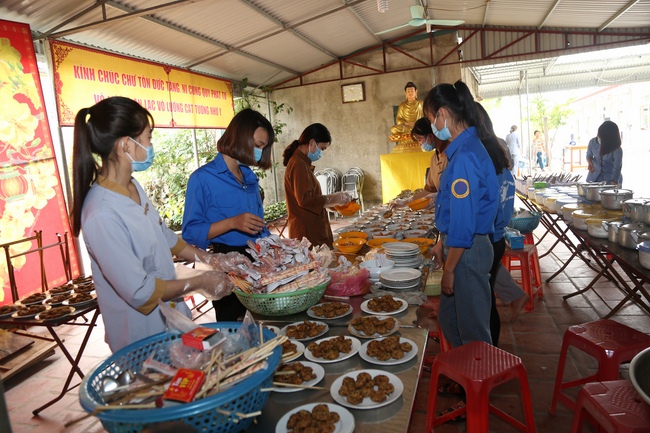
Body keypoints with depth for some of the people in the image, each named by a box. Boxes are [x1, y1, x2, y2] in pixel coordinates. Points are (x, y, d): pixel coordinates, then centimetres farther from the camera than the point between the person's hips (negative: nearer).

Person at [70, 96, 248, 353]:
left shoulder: (132, 187, -3)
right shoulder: (102, 215, -30)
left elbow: (164, 236, 11)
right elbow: (140, 292, -25)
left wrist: (211, 260, 5)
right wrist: (201, 282, -14)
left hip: (171, 314, 8)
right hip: (143, 337, -8)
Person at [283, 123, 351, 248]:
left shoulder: (302, 163, 16)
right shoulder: (299, 165, -15)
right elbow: (305, 200, -22)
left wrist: (333, 200, 13)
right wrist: (333, 199, -14)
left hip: (314, 230, 10)